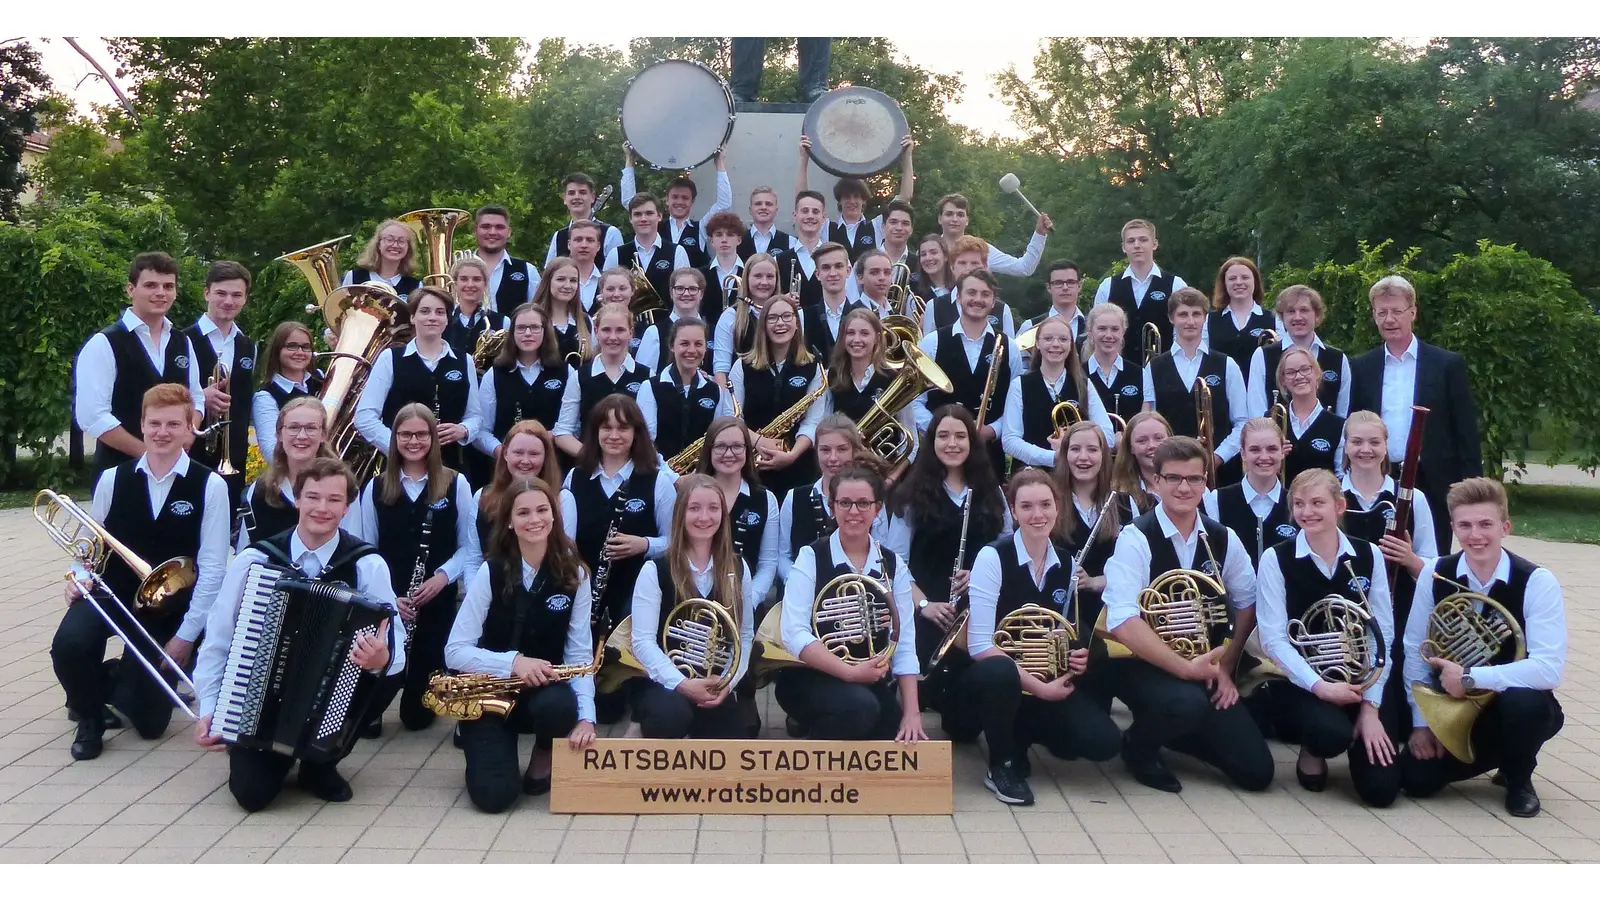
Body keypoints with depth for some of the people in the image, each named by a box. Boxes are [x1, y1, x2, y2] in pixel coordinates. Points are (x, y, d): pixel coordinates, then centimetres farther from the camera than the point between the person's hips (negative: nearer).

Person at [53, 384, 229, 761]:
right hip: (111, 593, 1)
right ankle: (90, 712, 2)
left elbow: (212, 568, -12)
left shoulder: (210, 486, -12)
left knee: (150, 722, -1)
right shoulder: (112, 479, -3)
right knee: (68, 644, -32)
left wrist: (187, 634, -14)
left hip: (170, 610, -1)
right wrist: (78, 577, -13)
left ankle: (117, 682, 36)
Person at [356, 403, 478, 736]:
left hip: (438, 600, 0)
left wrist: (443, 576, -16)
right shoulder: (376, 488, 3)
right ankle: (368, 710, 21)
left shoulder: (455, 484, -1)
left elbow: (469, 547, 1)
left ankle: (418, 711, 41)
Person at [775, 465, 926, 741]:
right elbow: (795, 634, -17)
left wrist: (912, 712, -10)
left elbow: (904, 643, 0)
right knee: (860, 704, -35)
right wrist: (850, 672, -27)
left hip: (871, 684, 6)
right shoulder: (811, 557, -6)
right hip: (812, 680, -5)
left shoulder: (893, 565, 5)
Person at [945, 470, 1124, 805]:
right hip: (997, 678, -5)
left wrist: (1076, 658, -8)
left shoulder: (1066, 561, 2)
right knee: (1000, 672, -41)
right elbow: (979, 645, -22)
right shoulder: (993, 556, -16)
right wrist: (1038, 687, -26)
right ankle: (1004, 765, -12)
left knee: (1104, 742, -18)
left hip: (1047, 681, 5)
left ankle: (1024, 733, 12)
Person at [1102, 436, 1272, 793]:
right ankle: (1139, 745, -3)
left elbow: (1247, 604, 14)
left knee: (1256, 771, -4)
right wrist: (1186, 668, -26)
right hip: (1144, 665, -5)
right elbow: (1124, 623, -26)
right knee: (1187, 703, -38)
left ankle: (1170, 729, 21)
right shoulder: (1136, 538, -16)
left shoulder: (1222, 539, 1)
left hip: (1204, 665, 5)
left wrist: (1224, 666, 3)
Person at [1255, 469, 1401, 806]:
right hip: (1301, 680, -2)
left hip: (1360, 680, 3)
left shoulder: (1368, 556, 1)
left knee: (1381, 788, -11)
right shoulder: (1276, 559, -7)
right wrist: (1319, 686, -22)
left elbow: (1384, 635, -1)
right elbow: (1274, 639, -11)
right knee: (1333, 733, -35)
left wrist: (1370, 705, -9)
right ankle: (1312, 750, 3)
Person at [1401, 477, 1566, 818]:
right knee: (1417, 779, -15)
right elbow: (1415, 652, -5)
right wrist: (1421, 722, -9)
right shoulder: (1434, 574, -10)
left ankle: (1518, 778, -3)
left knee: (1523, 701, -37)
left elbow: (1548, 669, -28)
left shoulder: (1537, 582, -19)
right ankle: (1495, 753, 18)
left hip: (1516, 704, -2)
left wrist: (1470, 677, -30)